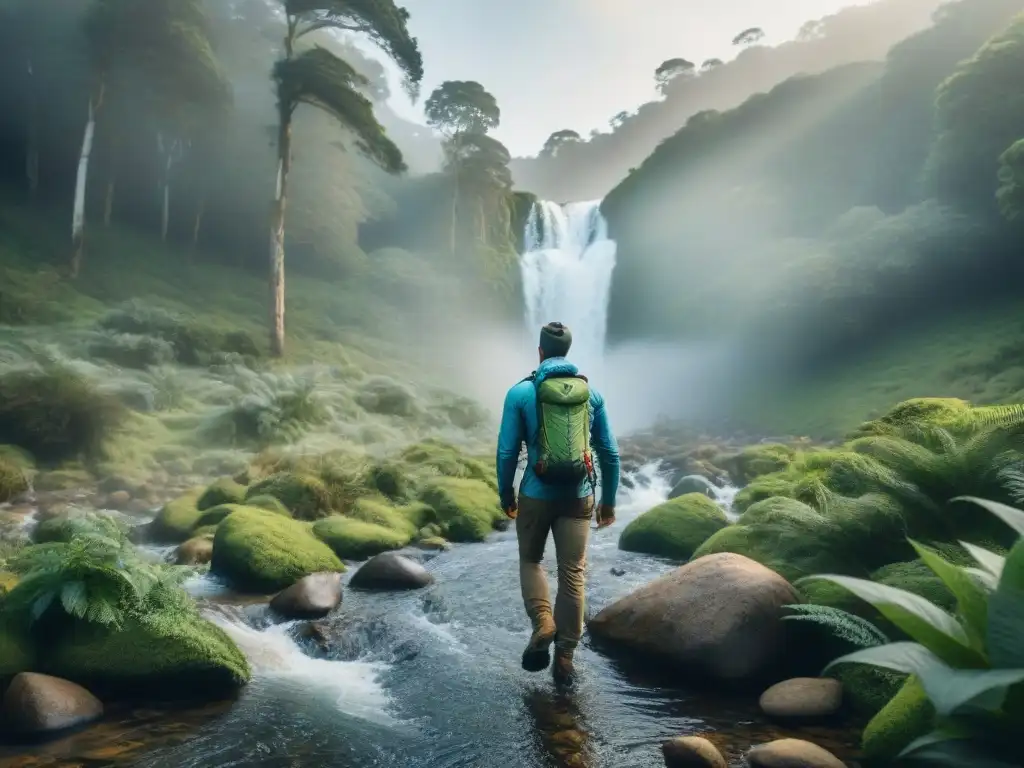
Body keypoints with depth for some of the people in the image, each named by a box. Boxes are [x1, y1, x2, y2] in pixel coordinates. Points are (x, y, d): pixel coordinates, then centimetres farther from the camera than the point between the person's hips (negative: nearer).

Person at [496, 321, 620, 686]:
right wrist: (608, 500, 15)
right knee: (573, 573, 9)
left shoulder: (520, 392, -5)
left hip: (536, 495, -1)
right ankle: (565, 657, 13)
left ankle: (542, 623, -1)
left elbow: (507, 451, -4)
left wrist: (505, 494, 11)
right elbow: (610, 453, 5)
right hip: (579, 496, 2)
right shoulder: (592, 393, 3)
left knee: (530, 560, 20)